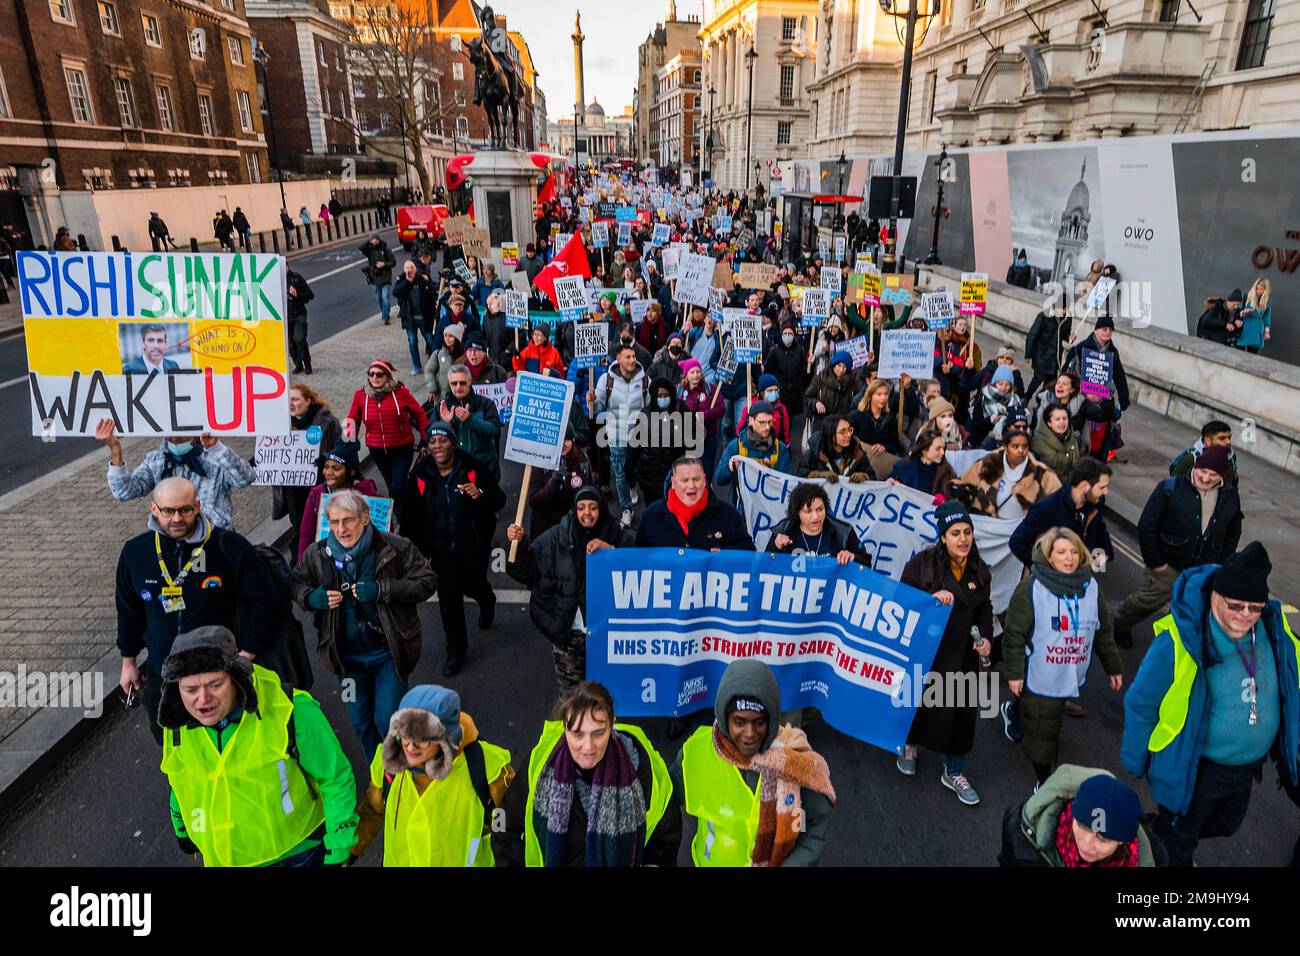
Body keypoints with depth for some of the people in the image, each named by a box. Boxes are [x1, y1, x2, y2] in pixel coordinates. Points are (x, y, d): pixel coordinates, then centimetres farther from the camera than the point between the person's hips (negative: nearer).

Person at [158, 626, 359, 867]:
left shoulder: (290, 712, -26)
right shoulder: (176, 727, -10)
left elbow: (337, 780, -16)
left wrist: (339, 851, -13)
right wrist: (182, 829, 25)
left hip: (298, 854, -4)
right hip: (222, 858, 4)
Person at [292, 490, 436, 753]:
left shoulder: (396, 548, -15)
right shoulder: (316, 554, -5)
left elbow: (427, 582, -14)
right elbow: (297, 584, 10)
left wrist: (381, 590, -26)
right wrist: (313, 597, -14)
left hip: (388, 652, -4)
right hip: (347, 655, 4)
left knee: (388, 720, -1)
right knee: (361, 722, 18)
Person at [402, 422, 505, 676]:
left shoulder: (472, 469, -14)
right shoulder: (420, 476, -7)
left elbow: (499, 500, -10)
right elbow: (411, 515, 2)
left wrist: (481, 495, -31)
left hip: (473, 547, -1)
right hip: (442, 550, 1)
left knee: (473, 586, 19)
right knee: (448, 600, 5)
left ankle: (487, 601, 59)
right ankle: (456, 650, 26)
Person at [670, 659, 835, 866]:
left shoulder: (796, 762, -23)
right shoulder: (697, 753, -22)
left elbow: (815, 833, -12)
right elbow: (664, 805, -6)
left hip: (779, 862, 0)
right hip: (710, 861, 1)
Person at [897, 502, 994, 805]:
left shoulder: (979, 570, 2)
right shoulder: (921, 564, -14)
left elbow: (984, 609, 15)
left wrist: (986, 637, -2)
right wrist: (932, 598, -29)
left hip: (963, 655, 3)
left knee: (962, 711, 8)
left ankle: (954, 772, 29)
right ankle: (909, 745, 46)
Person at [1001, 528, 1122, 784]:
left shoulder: (1091, 587, 2)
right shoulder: (1031, 588, -15)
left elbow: (1104, 631, 12)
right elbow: (1014, 634, -12)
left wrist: (1113, 667, 15)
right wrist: (1013, 672, -12)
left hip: (1070, 676, 5)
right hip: (1039, 676, -5)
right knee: (1042, 731, 1)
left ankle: (1014, 711, 52)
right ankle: (1044, 783, 21)